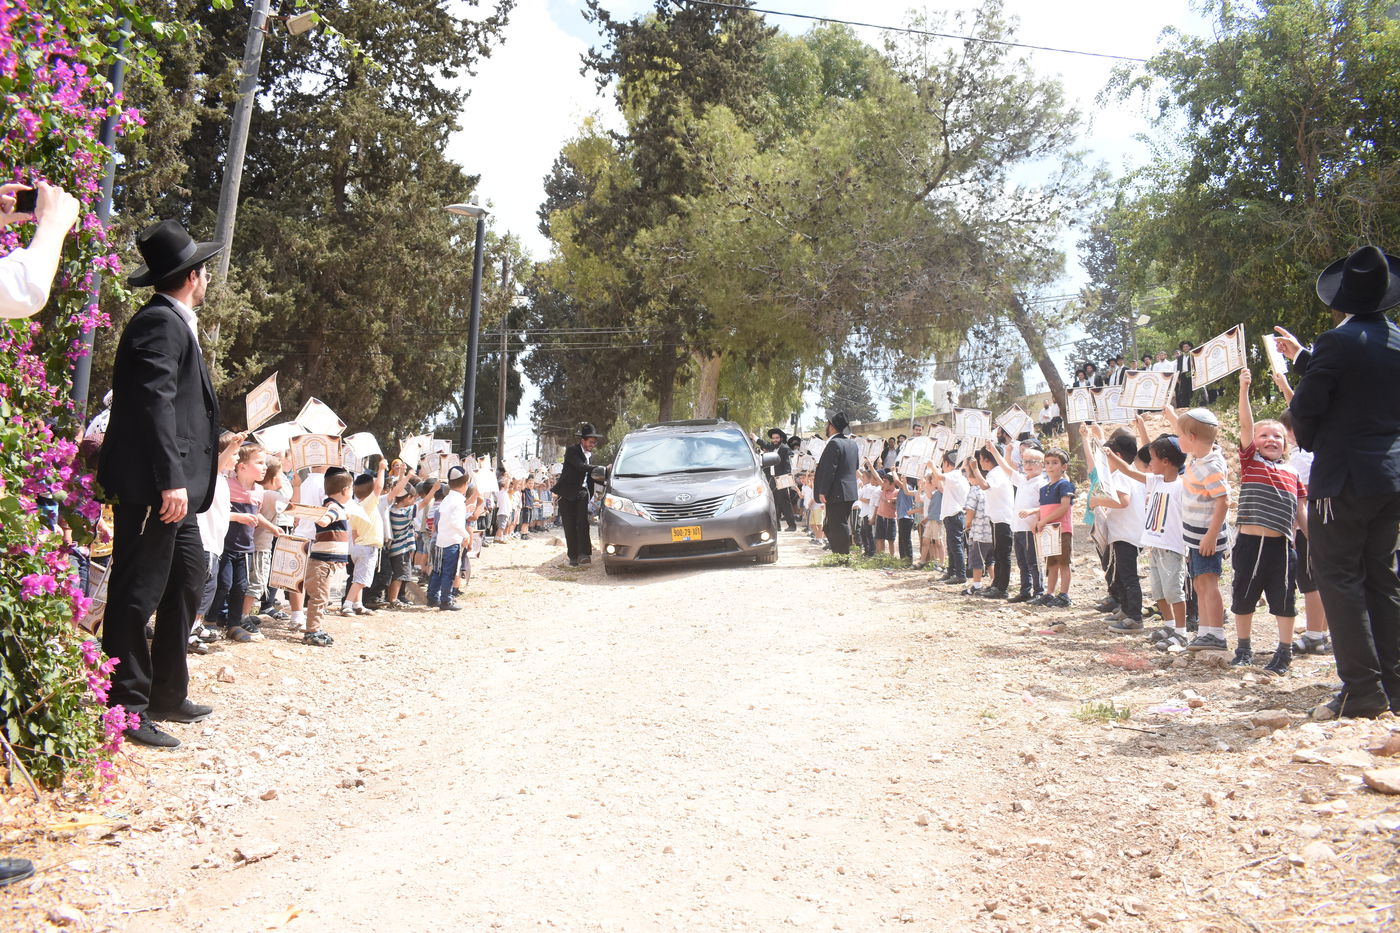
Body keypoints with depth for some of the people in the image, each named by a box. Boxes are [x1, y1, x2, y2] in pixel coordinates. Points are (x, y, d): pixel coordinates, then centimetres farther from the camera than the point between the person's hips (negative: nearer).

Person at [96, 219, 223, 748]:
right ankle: (128, 709, 4)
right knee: (137, 594, -4)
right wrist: (171, 480, -25)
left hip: (176, 485, 11)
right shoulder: (160, 322, -11)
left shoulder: (174, 322, 19)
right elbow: (155, 402, -21)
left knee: (186, 583, 17)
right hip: (153, 485, -11)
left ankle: (167, 694, 27)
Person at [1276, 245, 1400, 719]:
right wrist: (1303, 358, 32)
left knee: (1339, 578, -3)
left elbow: (1307, 405, -12)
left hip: (1343, 479, -7)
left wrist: (1310, 443, 8)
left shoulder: (1337, 341, -14)